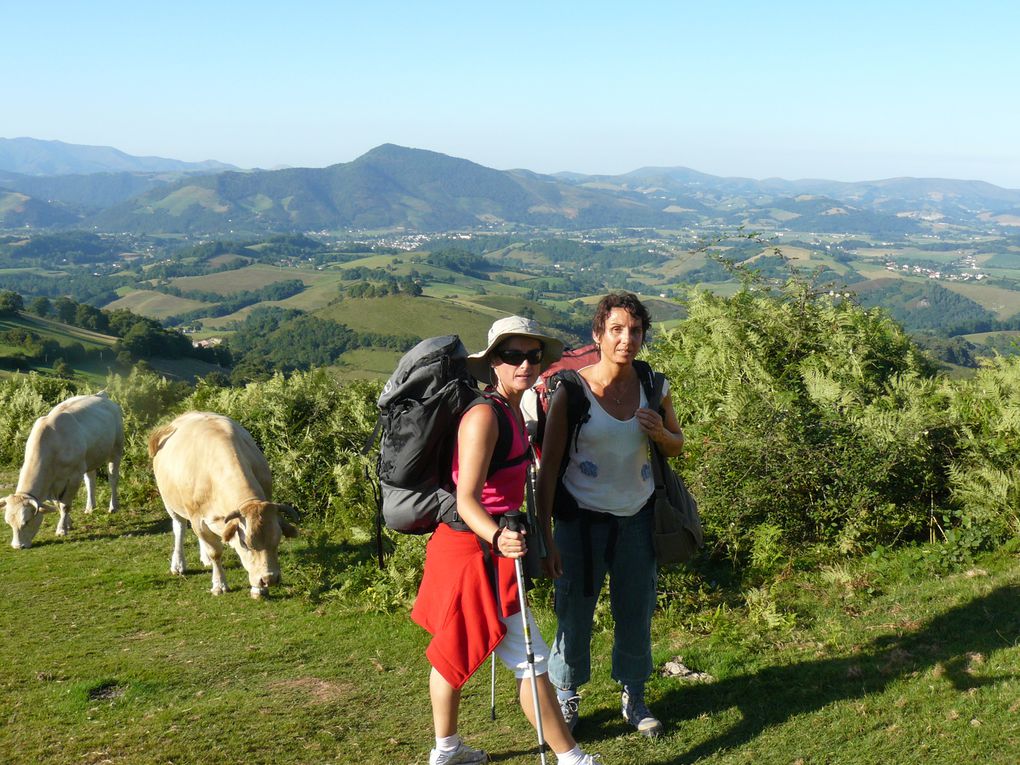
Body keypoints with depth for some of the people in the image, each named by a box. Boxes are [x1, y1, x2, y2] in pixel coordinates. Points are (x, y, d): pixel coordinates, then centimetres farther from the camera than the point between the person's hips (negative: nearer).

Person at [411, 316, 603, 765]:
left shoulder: (511, 408, 7)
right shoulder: (484, 416, -22)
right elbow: (466, 499, -27)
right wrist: (498, 538, -43)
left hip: (483, 545, 10)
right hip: (474, 550, -10)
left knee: (454, 650, 21)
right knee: (530, 660, 0)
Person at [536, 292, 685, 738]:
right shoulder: (571, 391, -14)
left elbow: (677, 446, 12)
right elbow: (548, 467, -11)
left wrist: (659, 433, -13)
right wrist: (546, 537, -14)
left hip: (637, 517, 3)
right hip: (582, 518, -3)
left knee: (636, 614, 12)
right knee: (575, 614, 5)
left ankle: (633, 697, 33)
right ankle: (565, 697, 27)